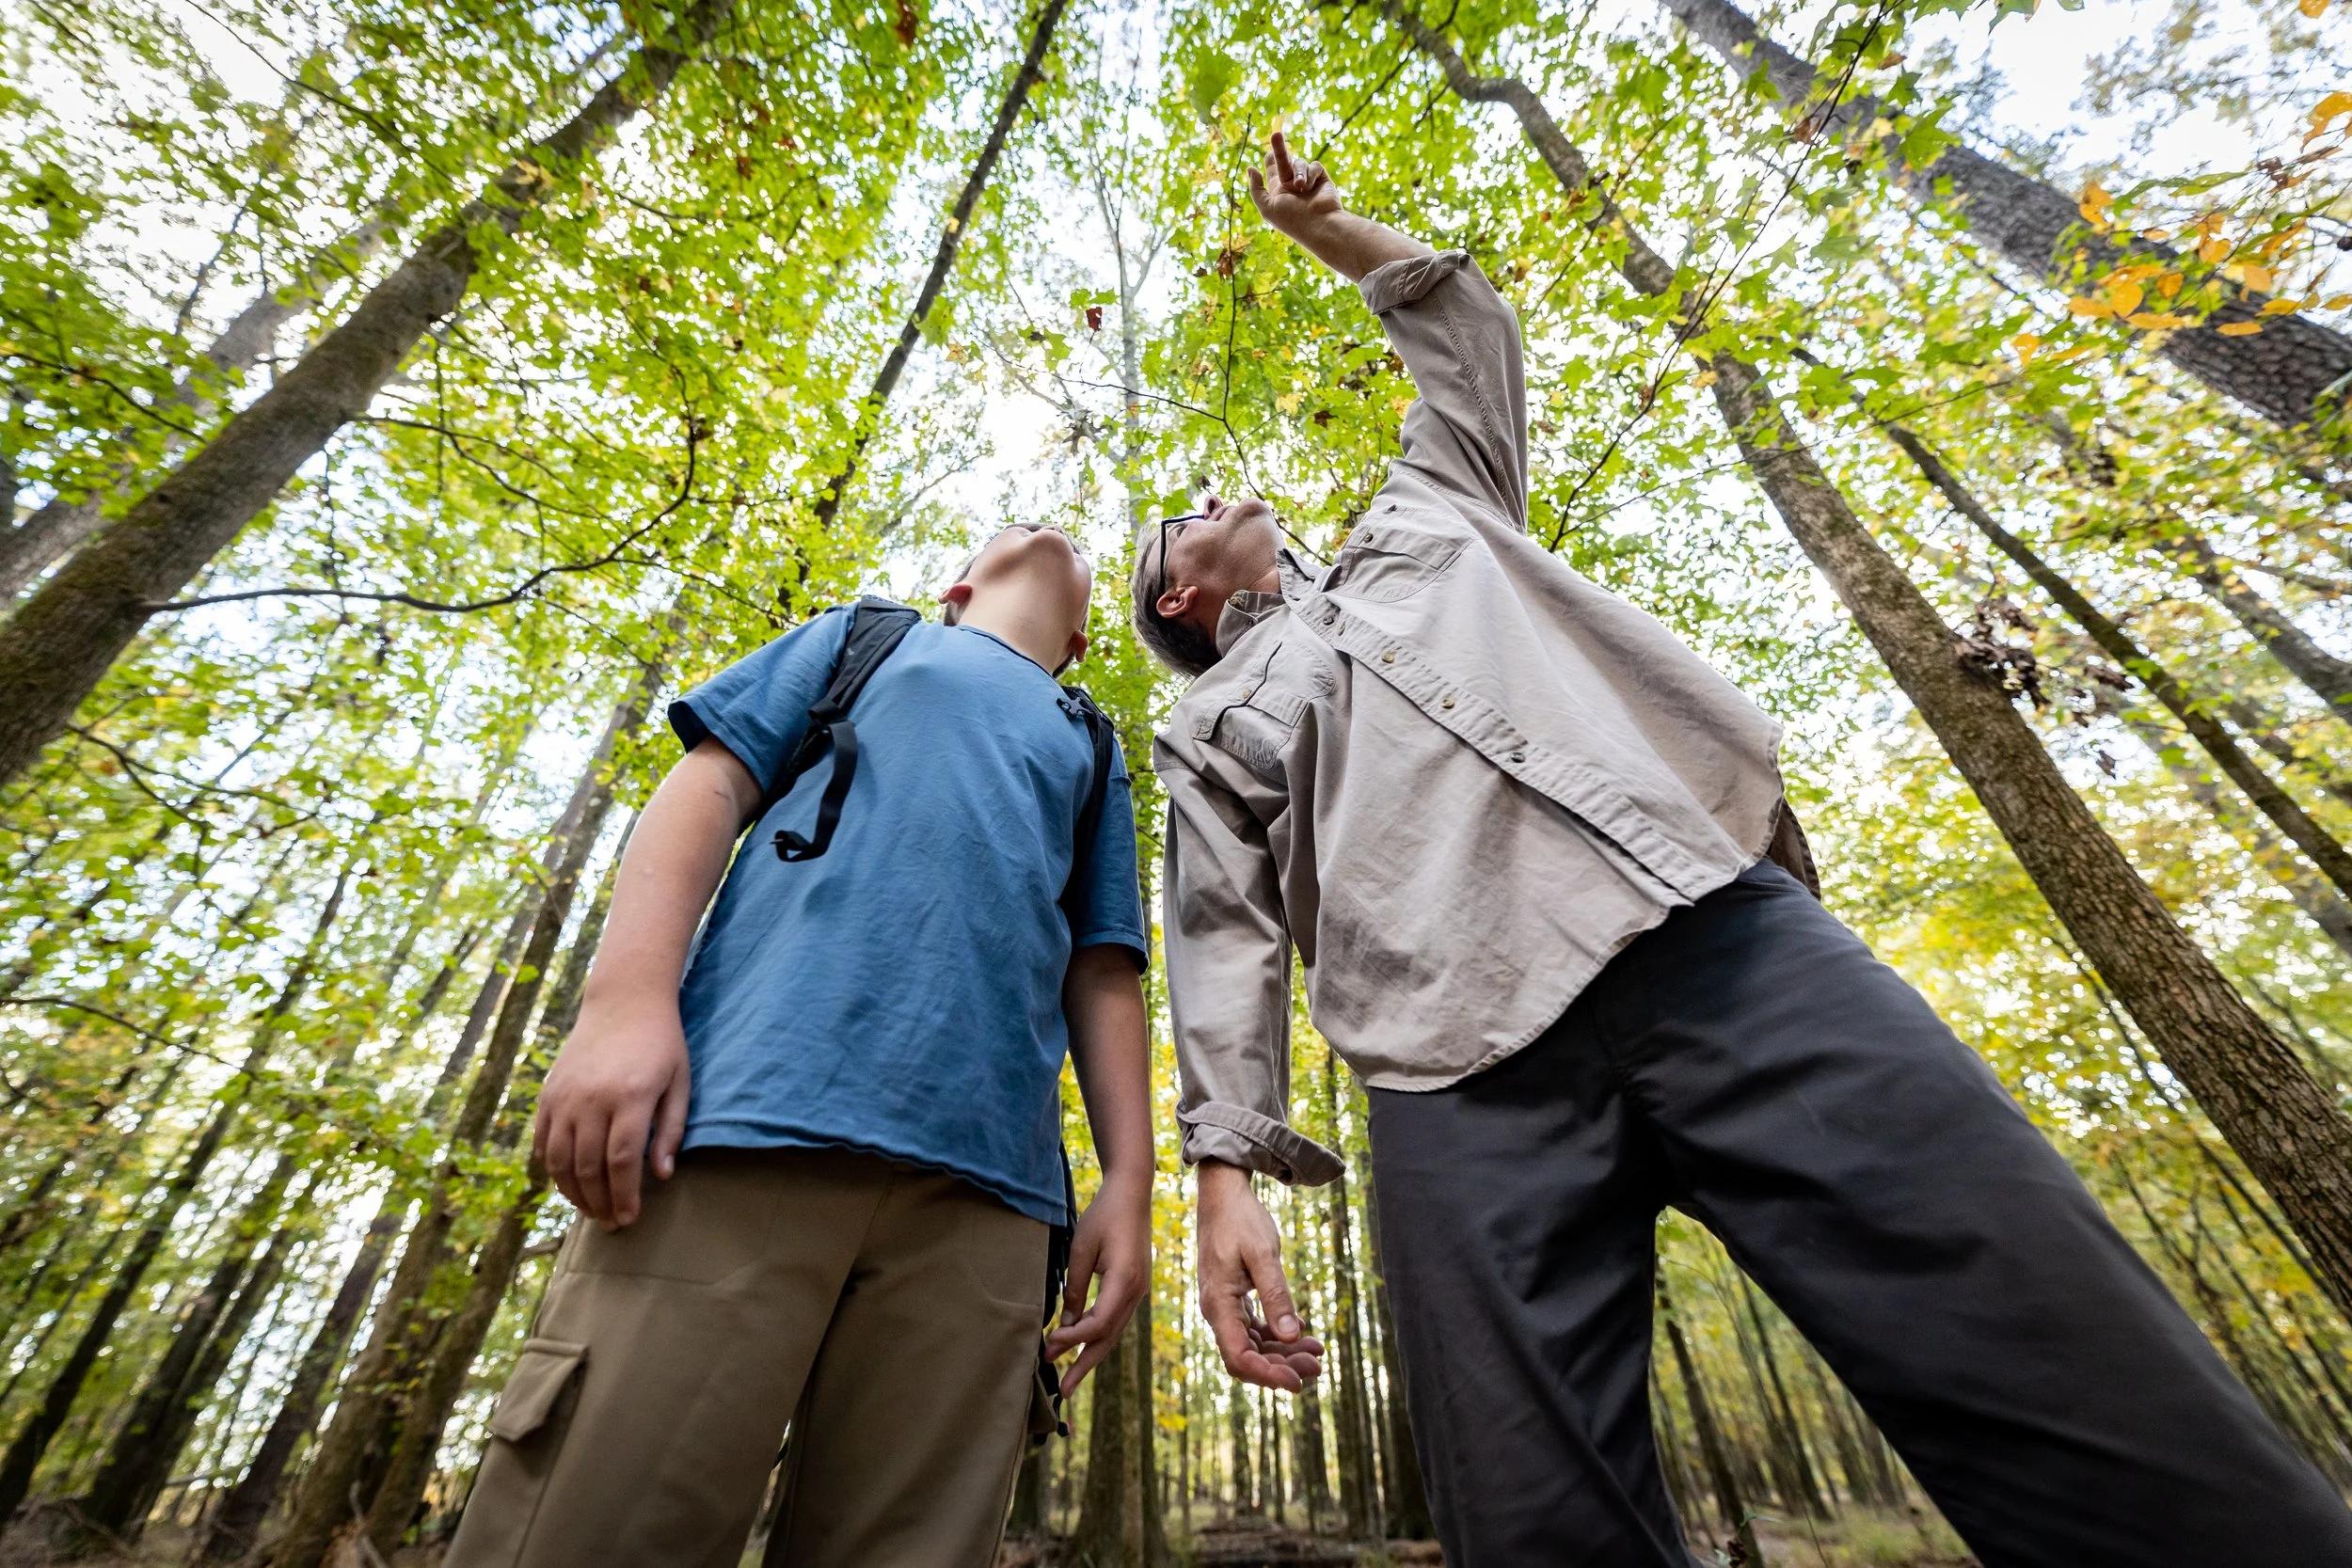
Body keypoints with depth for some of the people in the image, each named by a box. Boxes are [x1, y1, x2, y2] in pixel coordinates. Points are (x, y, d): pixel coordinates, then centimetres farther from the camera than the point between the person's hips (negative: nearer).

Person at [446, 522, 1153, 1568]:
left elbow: (1104, 975, 18)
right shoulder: (868, 637, 25)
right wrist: (626, 998, -6)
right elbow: (712, 785, 11)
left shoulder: (1094, 750, 27)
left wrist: (1129, 1181, 6)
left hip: (983, 1179, 3)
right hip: (752, 1106, -2)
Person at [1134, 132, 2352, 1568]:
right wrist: (1228, 1163, 1)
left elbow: (1465, 321, 43)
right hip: (1463, 1069, 0)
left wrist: (1317, 221, 49)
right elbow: (1226, 939, 13)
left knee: (2150, 1448, -7)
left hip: (1717, 933, 1)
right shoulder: (1208, 728, 25)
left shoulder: (1416, 520, 32)